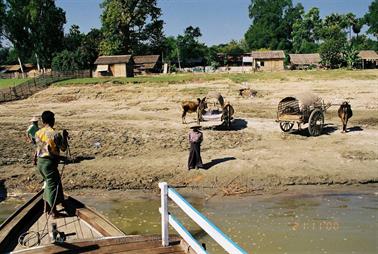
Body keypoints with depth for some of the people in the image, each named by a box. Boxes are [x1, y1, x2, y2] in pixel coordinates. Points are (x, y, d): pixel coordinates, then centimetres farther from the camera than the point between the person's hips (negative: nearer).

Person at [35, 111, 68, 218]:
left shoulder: (38, 133, 4)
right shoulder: (55, 134, -17)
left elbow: (39, 146, 13)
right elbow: (63, 148, -9)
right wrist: (65, 136, 2)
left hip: (40, 162, 7)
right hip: (49, 163, -7)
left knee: (48, 183, 24)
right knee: (53, 185, 3)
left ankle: (46, 206, 31)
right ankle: (53, 211, 9)